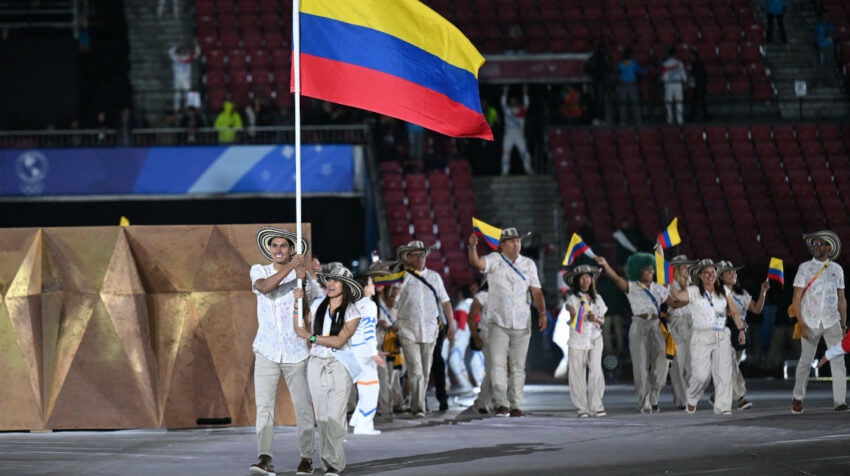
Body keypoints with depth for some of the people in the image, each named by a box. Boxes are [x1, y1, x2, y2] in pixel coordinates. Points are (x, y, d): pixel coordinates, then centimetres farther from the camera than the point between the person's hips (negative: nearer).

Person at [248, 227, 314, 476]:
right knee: (264, 406, -11)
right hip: (267, 352, 0)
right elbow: (265, 287, -18)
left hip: (295, 353, 0)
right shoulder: (259, 271, 5)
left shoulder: (300, 275, 3)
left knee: (303, 406, 2)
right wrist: (289, 268, -25)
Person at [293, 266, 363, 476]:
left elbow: (338, 341, -11)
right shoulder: (318, 306, 9)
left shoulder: (352, 312, -2)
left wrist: (311, 337, -9)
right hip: (316, 364, 4)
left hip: (339, 366, -4)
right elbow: (300, 328, 10)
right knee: (321, 417, 1)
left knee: (335, 417, -14)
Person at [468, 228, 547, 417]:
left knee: (518, 366, 5)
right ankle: (502, 404, -14)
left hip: (522, 323, 3)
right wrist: (473, 247, -41)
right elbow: (476, 263, -20)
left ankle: (516, 406, 10)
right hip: (498, 322, -3)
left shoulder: (528, 264, 10)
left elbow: (536, 291, 8)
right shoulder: (495, 260, -1)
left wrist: (542, 312, -5)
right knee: (498, 364, -11)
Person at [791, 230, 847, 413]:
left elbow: (841, 299, 15)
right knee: (805, 361, 4)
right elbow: (796, 298, -1)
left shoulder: (837, 269, 9)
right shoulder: (805, 268, 2)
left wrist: (844, 324, 11)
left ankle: (840, 401, -10)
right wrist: (801, 324, -9)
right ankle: (797, 398, 21)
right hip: (810, 322, -1)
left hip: (832, 322, 1)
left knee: (838, 360, -9)